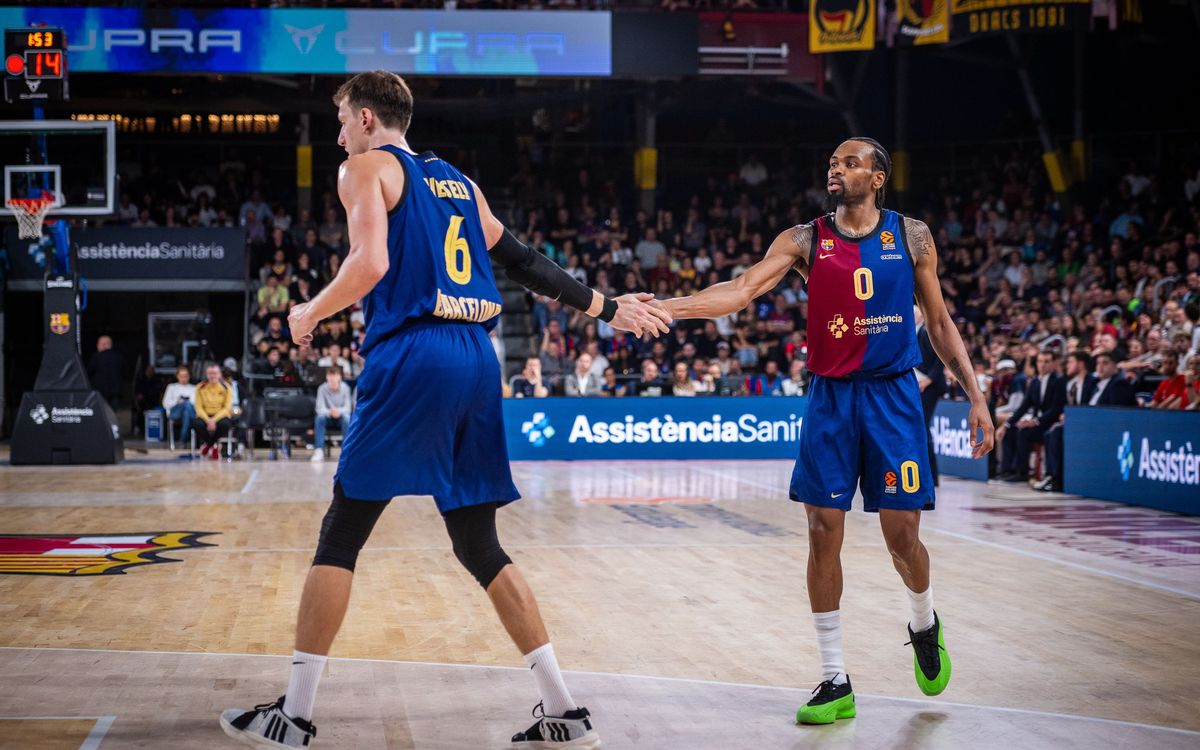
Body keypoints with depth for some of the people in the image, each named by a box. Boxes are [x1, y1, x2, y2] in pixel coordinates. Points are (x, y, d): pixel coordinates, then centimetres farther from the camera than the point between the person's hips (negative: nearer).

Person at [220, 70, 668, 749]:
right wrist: (608, 309, 31)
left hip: (413, 358, -7)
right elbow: (526, 264, 22)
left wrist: (312, 314, 3)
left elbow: (370, 264, -13)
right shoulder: (457, 180, 23)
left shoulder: (366, 167, 3)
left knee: (341, 535, 2)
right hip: (478, 360, 7)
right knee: (480, 547, 12)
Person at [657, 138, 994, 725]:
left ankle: (924, 626, 33)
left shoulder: (911, 236, 2)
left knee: (901, 534, -1)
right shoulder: (805, 240, 0)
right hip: (831, 396, 1)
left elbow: (939, 323, 8)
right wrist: (669, 307, -28)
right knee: (823, 533, -3)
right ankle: (835, 682, 6)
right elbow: (744, 289, -13)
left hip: (892, 396, -1)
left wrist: (976, 398, 4)